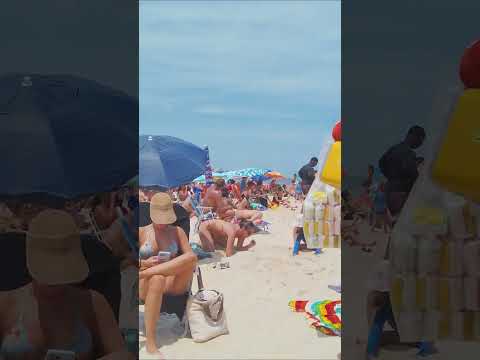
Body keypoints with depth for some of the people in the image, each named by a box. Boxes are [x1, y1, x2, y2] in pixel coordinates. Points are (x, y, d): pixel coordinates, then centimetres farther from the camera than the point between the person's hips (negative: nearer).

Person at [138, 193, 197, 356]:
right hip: (145, 285, -1)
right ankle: (150, 343, -41)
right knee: (157, 279, -41)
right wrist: (145, 263, -15)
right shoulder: (141, 232, 10)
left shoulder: (177, 232, 13)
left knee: (192, 258, -29)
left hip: (173, 284, 1)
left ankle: (142, 274, -31)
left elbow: (191, 256, 2)